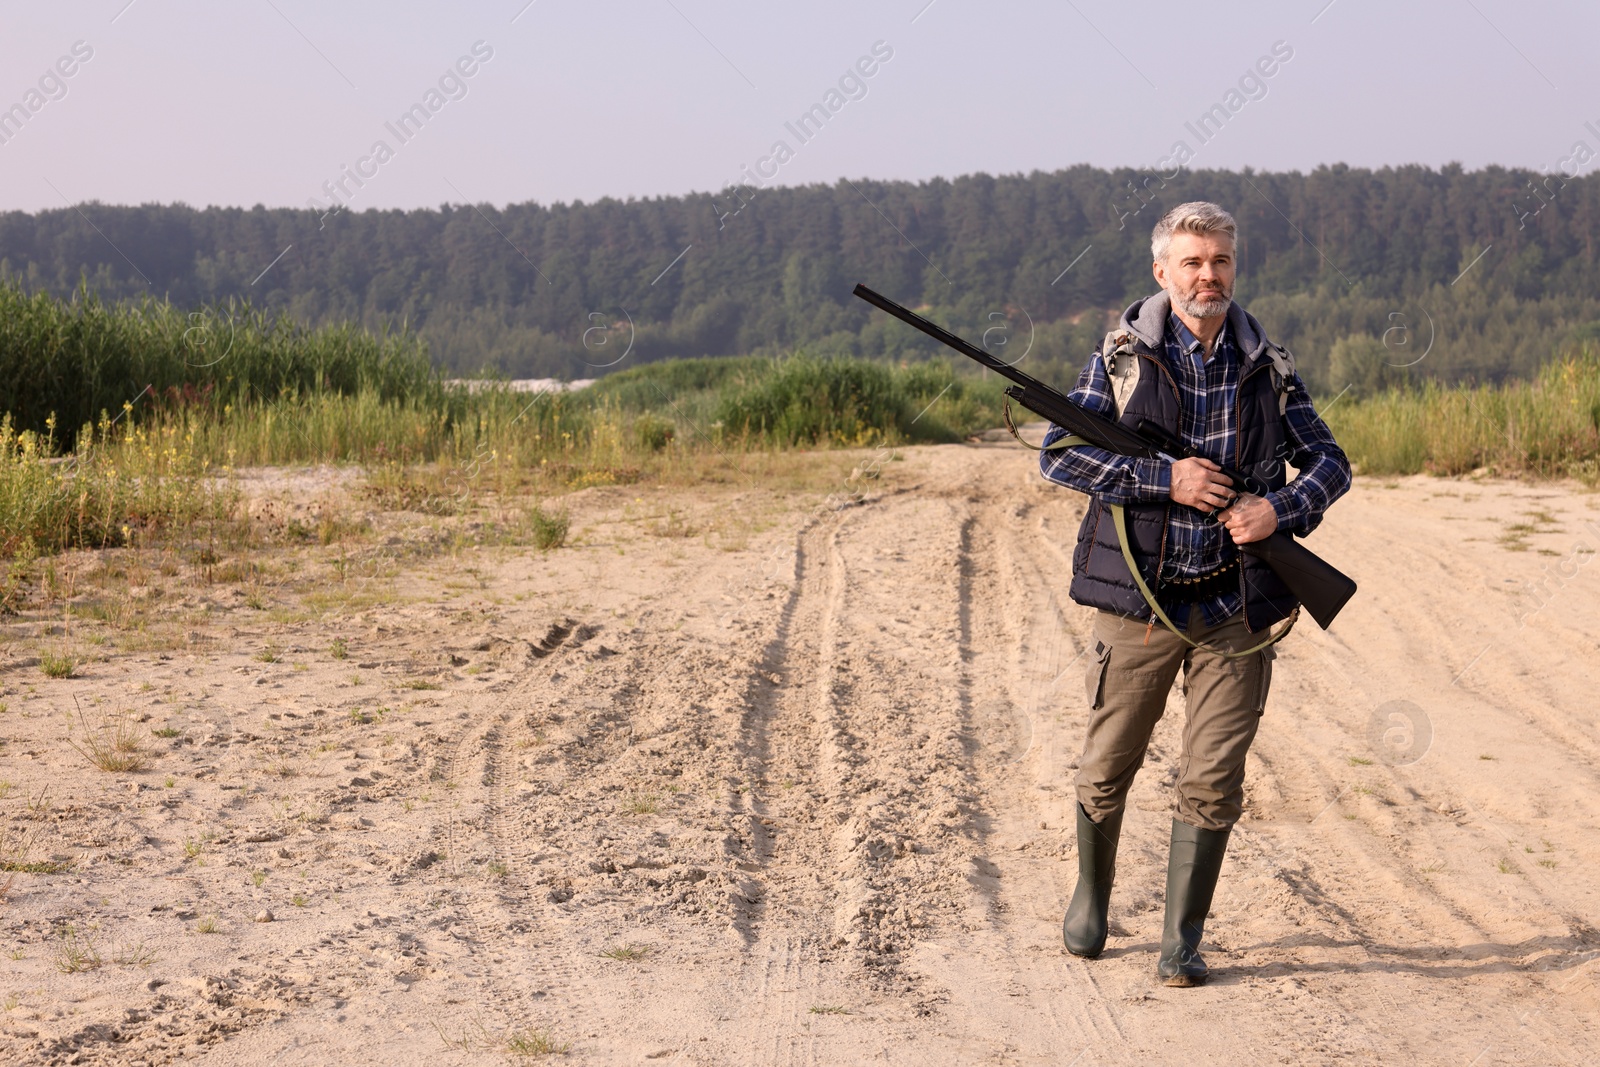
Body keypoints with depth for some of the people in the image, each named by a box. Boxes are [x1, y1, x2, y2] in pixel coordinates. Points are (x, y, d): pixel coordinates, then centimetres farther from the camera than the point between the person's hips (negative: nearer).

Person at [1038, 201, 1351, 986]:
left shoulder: (1266, 367, 5)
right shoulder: (1123, 357, -2)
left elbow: (1330, 463, 9)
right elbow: (1058, 456, -10)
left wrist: (1279, 509, -12)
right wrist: (1167, 480, -19)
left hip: (1235, 606, 1)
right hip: (1139, 599, -1)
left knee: (1212, 782, 0)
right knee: (1107, 769, 10)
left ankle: (1182, 939, 11)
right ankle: (1091, 898, 34)